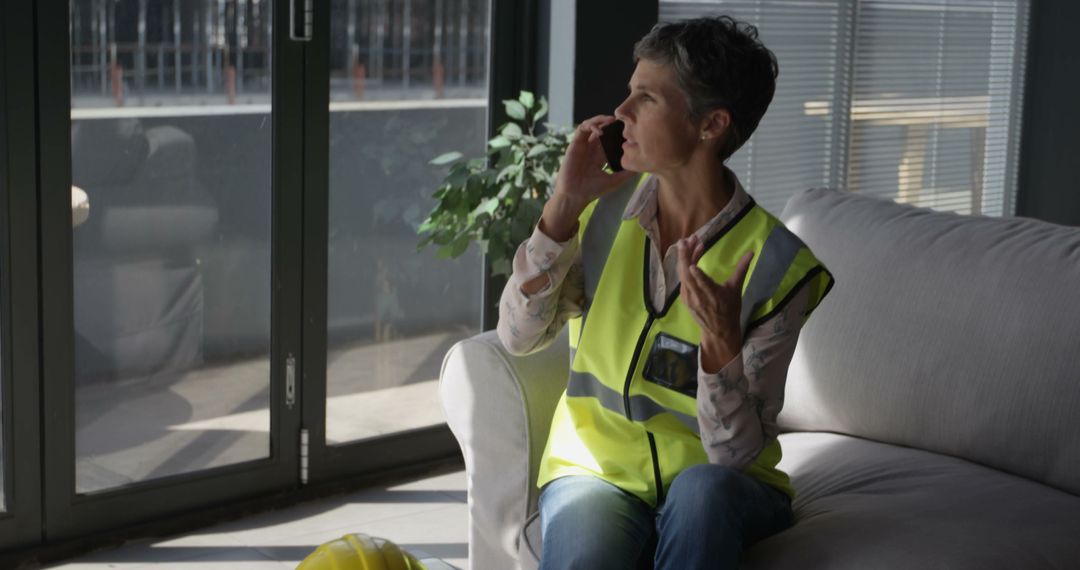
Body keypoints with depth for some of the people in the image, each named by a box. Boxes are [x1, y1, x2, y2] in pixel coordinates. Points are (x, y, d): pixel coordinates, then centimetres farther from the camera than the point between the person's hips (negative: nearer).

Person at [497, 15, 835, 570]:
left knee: (702, 489, -37)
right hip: (598, 468, 1)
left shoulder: (776, 265, -15)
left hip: (715, 487, -1)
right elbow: (518, 335, -9)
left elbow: (736, 452, -15)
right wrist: (564, 206, -16)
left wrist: (721, 342, -34)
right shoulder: (603, 210, -3)